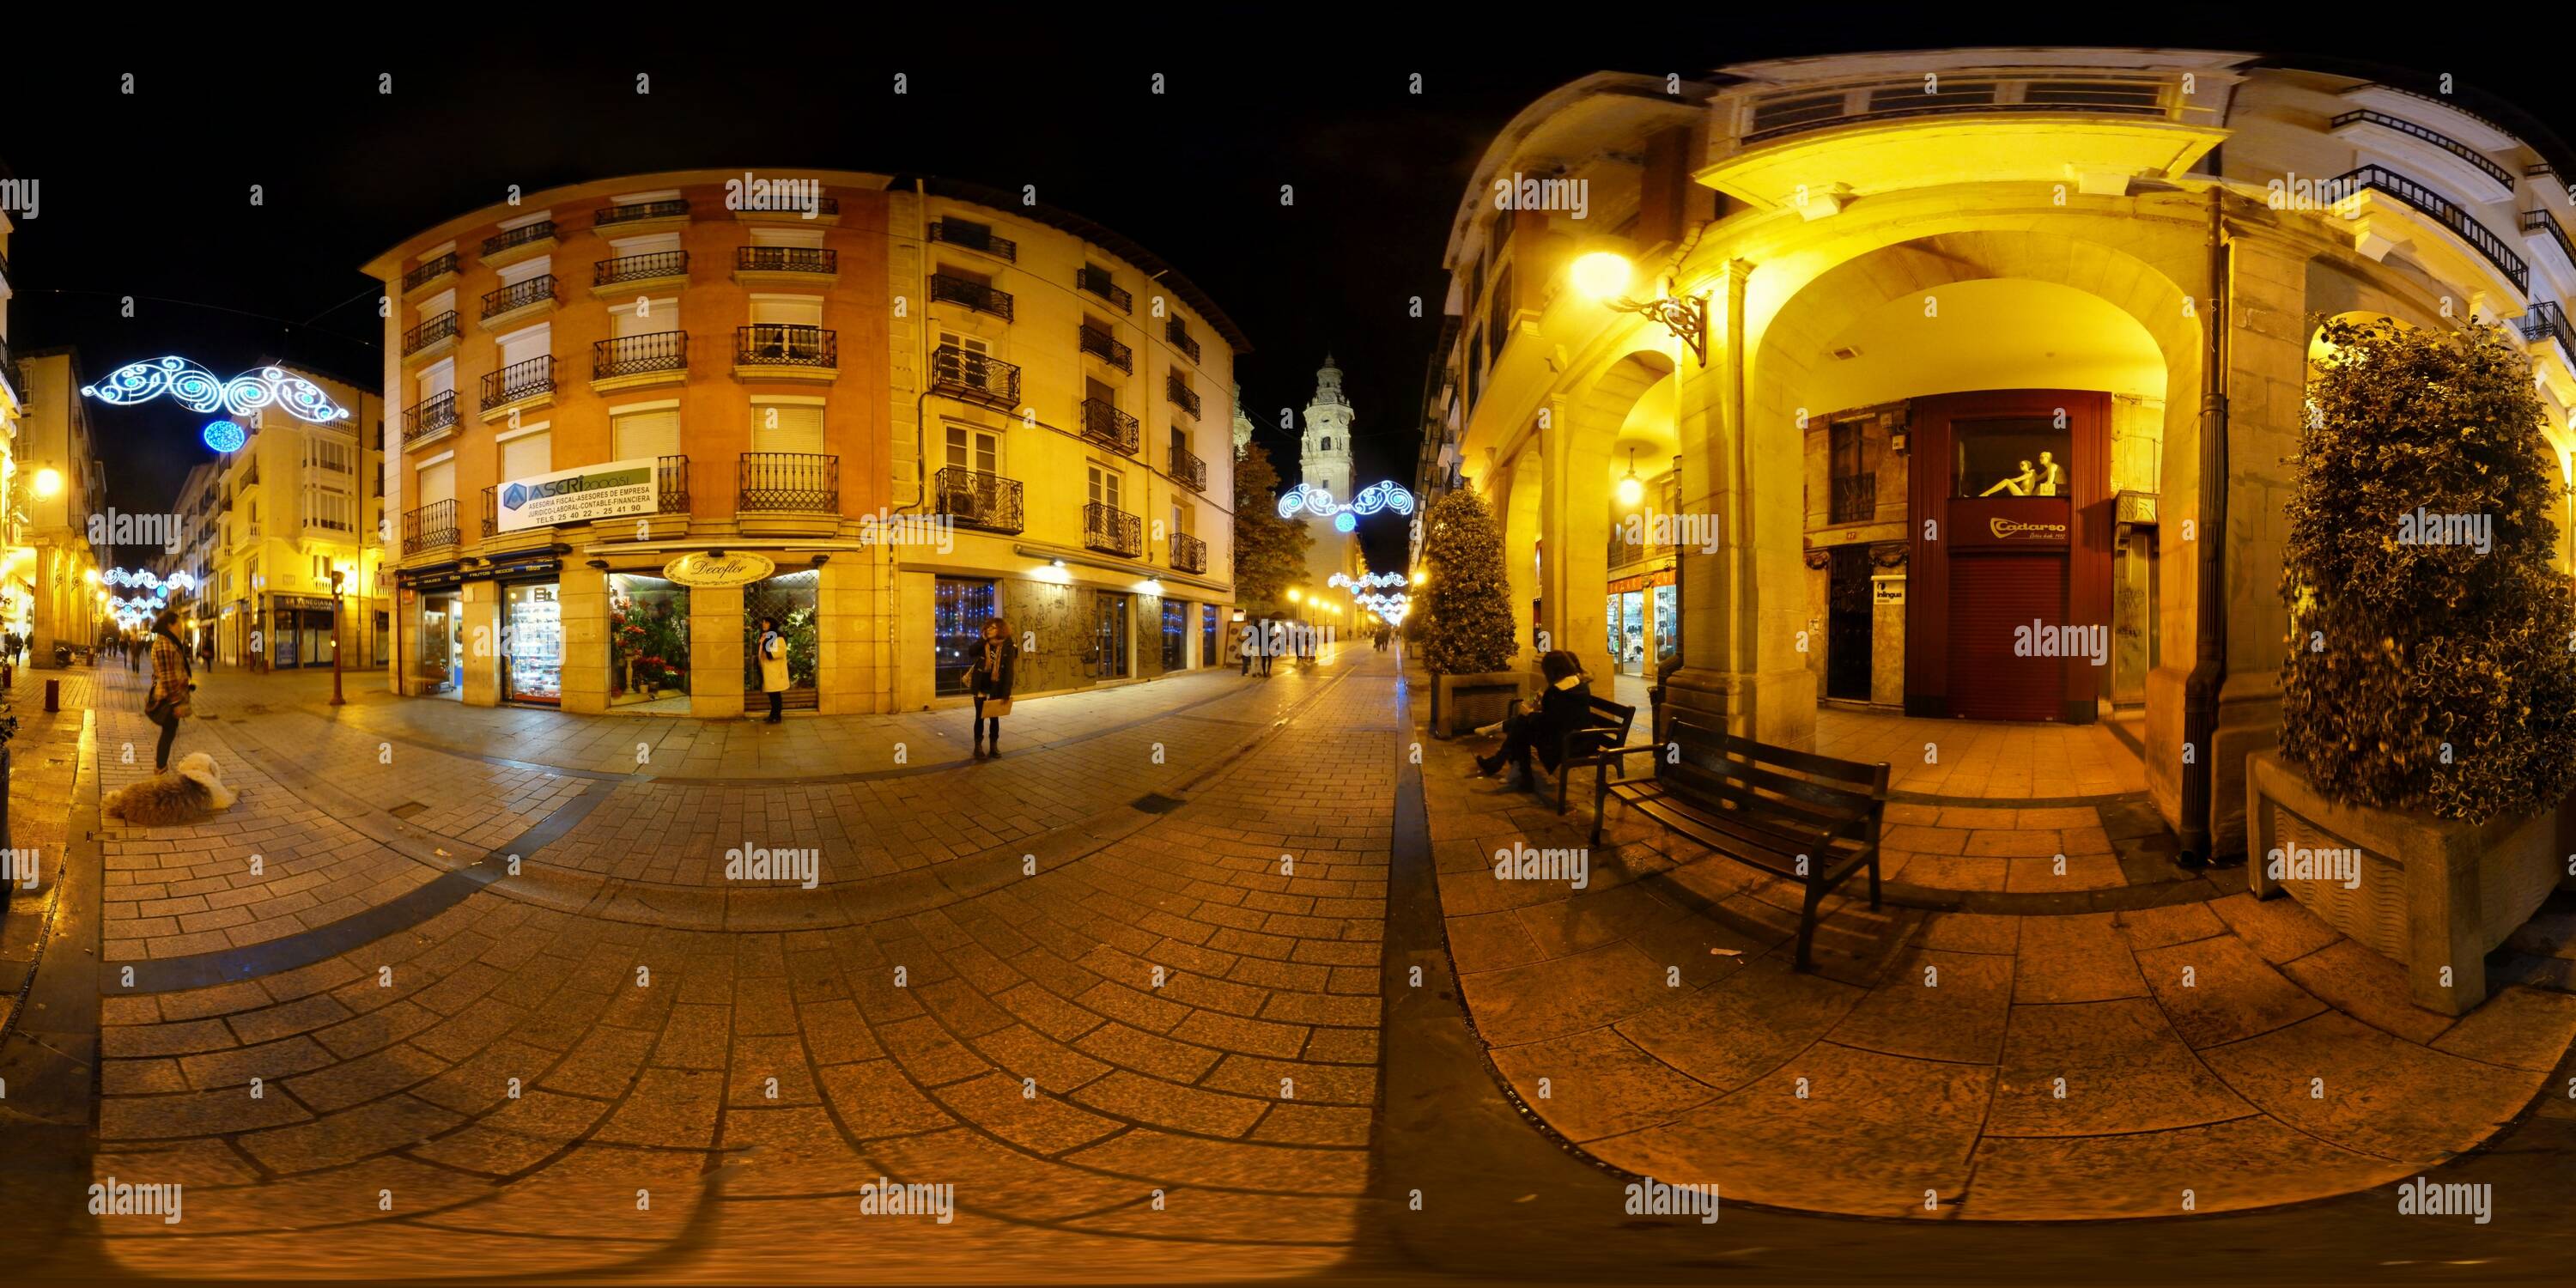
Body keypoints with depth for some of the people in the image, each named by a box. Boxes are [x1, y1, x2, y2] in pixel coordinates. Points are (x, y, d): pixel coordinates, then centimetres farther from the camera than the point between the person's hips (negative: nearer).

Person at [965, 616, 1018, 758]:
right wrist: (984, 639, -19)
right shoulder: (983, 645, 1)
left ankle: (994, 745, 21)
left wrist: (1006, 693, -16)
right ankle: (978, 746, 9)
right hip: (980, 686, 2)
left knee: (994, 716, 9)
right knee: (980, 716, 4)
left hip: (996, 688, -2)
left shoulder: (1007, 648, -10)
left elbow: (1009, 672, -12)